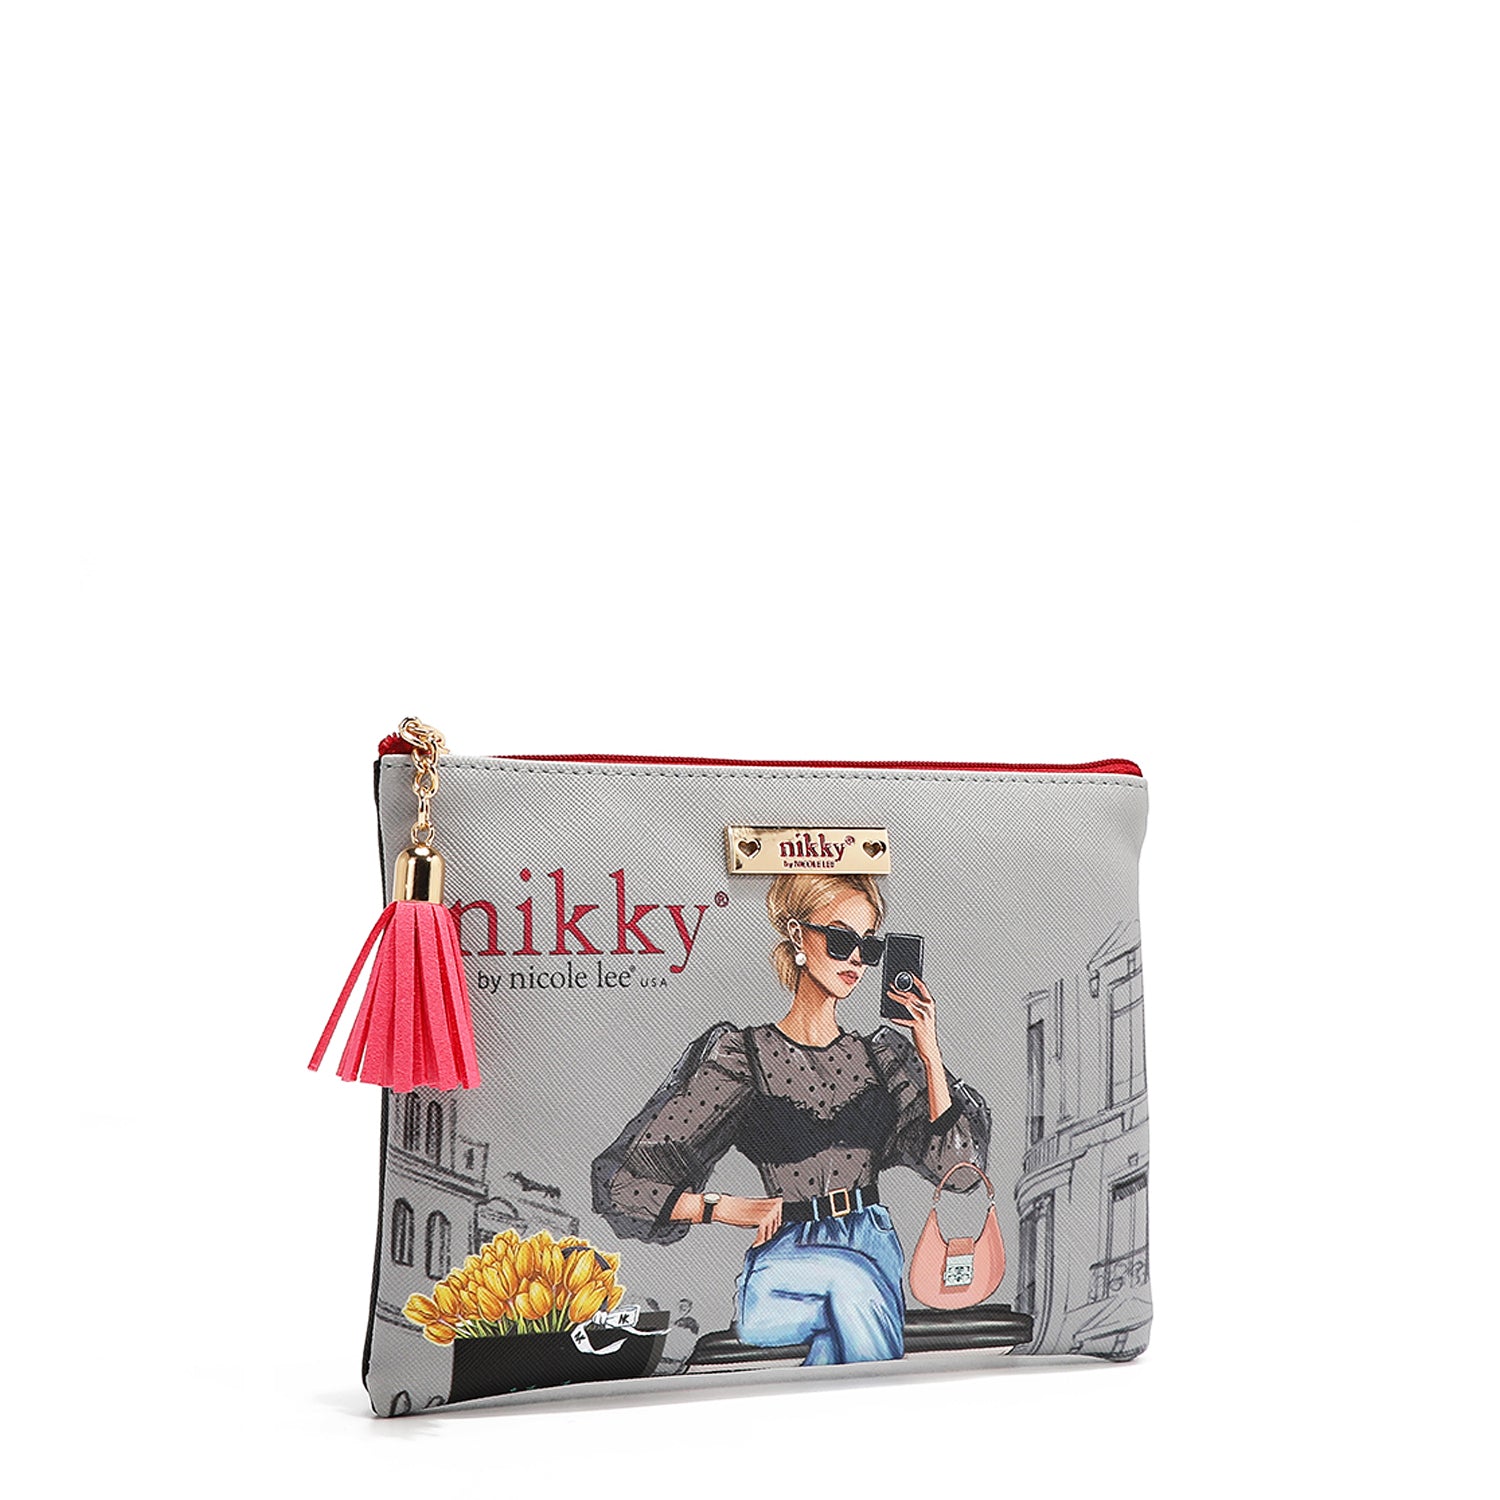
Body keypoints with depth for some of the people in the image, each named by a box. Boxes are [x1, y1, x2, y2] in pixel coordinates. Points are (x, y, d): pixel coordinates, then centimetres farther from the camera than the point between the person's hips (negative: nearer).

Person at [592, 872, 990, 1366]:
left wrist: (930, 1056, -1)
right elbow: (622, 1183, 1)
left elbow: (956, 1167, 4)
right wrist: (727, 1207, -7)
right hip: (784, 1266, -2)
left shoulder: (881, 1054, 13)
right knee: (851, 1277, -26)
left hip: (876, 1251, 2)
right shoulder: (741, 1055, 1)